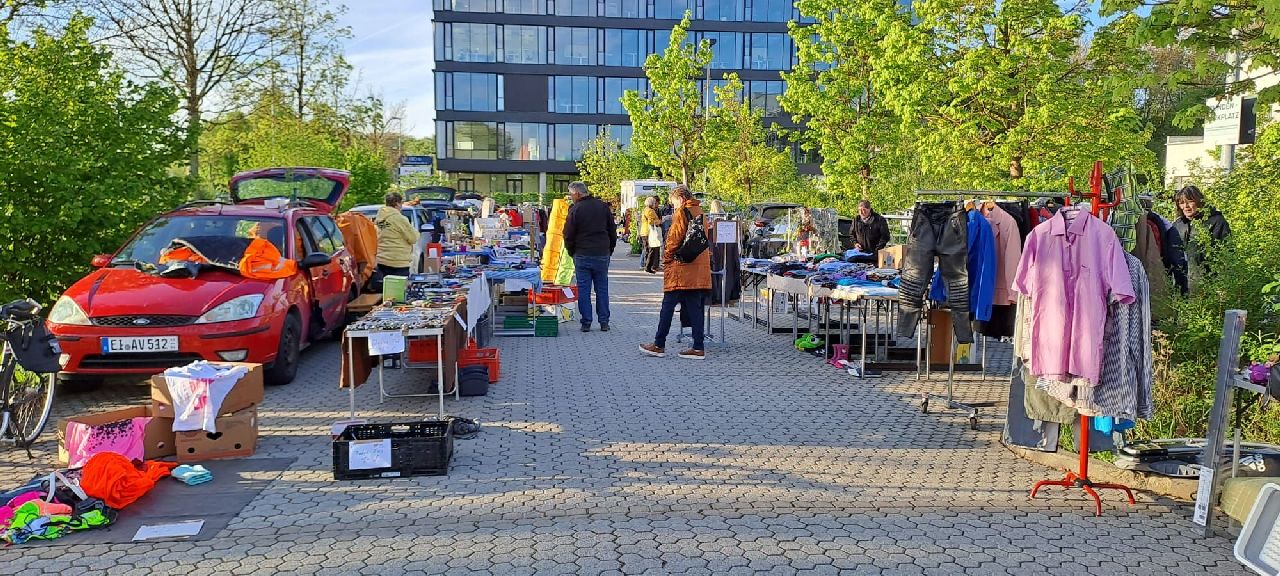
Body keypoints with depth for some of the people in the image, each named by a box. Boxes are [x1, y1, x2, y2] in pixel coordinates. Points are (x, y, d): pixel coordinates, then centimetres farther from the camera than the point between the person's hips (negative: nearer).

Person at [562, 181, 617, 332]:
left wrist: (571, 252, 10)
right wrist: (610, 250, 18)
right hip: (602, 255, 3)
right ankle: (604, 322, 10)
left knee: (583, 289, 4)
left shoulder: (575, 209, -7)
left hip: (582, 256, -3)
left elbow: (568, 235, -4)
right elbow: (613, 231, 10)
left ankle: (586, 322, 3)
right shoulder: (603, 206, 5)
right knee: (602, 288, 9)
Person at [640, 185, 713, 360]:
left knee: (668, 306, 0)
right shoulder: (700, 213, 16)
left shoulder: (681, 212, -7)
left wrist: (666, 259, -1)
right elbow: (709, 239, 18)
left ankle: (659, 345, 5)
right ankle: (698, 348, 4)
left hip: (681, 268, -7)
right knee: (695, 308, 6)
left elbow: (674, 239, -12)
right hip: (699, 269, 7)